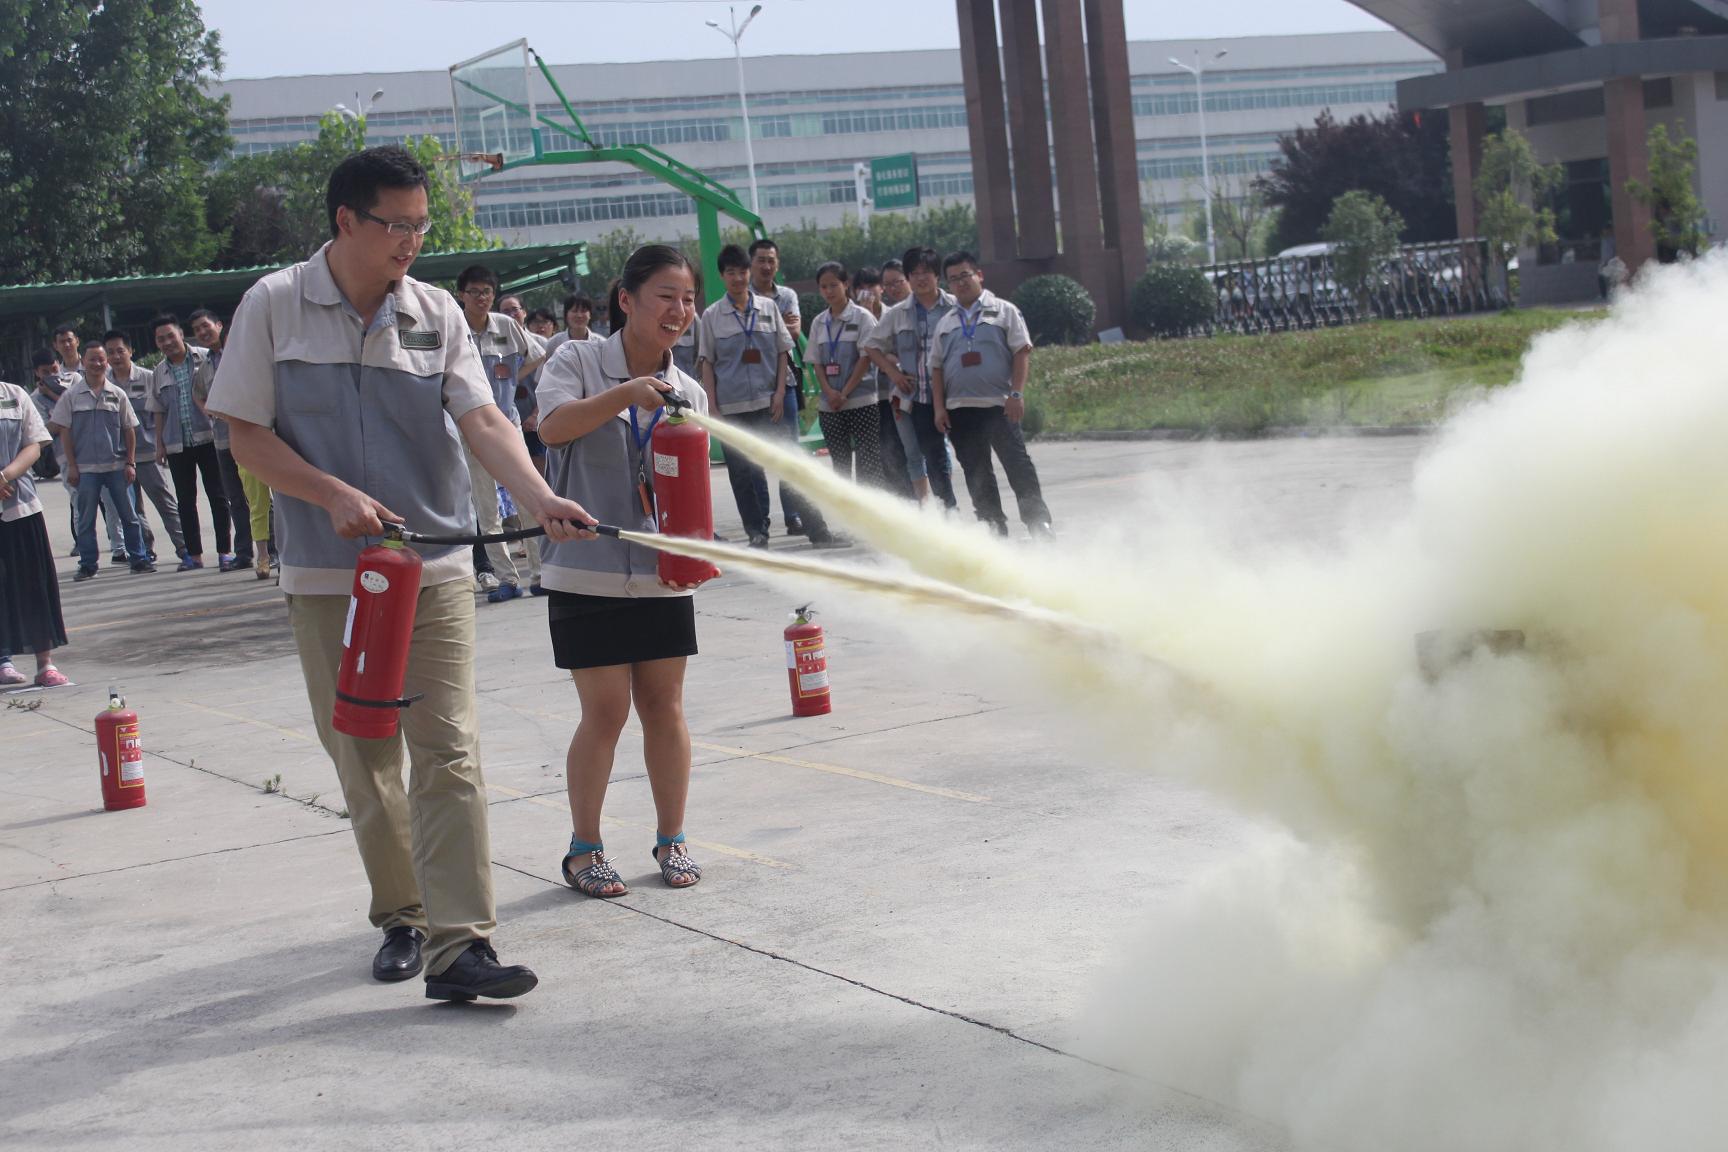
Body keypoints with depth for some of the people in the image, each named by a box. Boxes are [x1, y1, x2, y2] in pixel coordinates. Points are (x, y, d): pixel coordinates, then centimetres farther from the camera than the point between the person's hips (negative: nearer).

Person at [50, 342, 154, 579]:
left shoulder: (117, 395, 5)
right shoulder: (70, 396, 2)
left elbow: (129, 431, 8)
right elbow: (64, 432, 2)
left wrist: (130, 463, 2)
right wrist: (72, 466, -3)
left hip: (117, 466, 1)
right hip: (86, 468, -1)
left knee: (128, 515, 4)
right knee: (86, 520, 4)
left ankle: (139, 559, 11)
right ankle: (87, 565, 12)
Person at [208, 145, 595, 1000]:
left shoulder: (436, 313, 2)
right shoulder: (274, 307, -1)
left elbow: (482, 421, -7)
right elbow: (246, 436, -1)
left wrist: (539, 497, -25)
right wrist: (335, 496, -15)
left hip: (433, 566, 0)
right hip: (325, 574, 0)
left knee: (448, 751, -9)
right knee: (363, 758, 8)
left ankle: (459, 944, -11)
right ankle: (401, 917, 26)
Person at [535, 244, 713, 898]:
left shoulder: (688, 394, 9)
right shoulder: (578, 362, -2)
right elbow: (553, 425, -20)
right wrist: (623, 394, -30)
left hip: (662, 575, 4)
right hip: (587, 569, -4)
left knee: (664, 705, 7)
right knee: (606, 711, -2)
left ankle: (671, 840, 20)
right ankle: (583, 849, 11)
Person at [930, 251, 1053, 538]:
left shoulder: (1003, 311, 5)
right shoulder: (946, 323, 17)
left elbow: (1022, 352, -2)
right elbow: (937, 367, 16)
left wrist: (1016, 393, -12)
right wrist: (939, 407, 5)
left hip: (999, 406, -4)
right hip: (960, 410, 4)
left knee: (1018, 465, -10)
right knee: (976, 474, 5)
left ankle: (1038, 523, -8)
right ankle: (994, 528, 11)